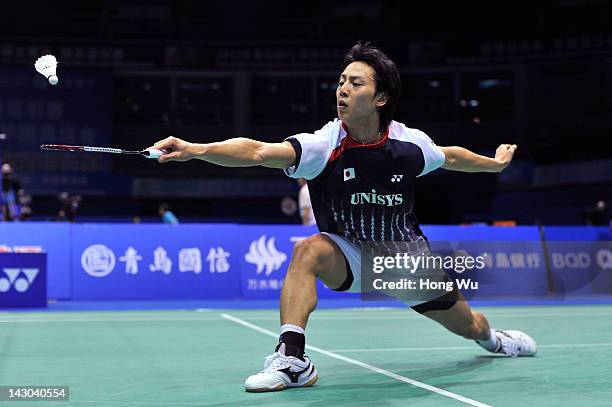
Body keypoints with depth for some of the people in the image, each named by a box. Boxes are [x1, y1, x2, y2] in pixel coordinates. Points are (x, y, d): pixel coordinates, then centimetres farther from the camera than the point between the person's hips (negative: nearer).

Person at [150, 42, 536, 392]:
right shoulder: (325, 144, -27)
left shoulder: (410, 143, -19)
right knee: (309, 251, -35)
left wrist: (494, 163, 20)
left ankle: (491, 335, 55)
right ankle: (293, 360, -32)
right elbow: (259, 151, -44)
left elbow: (450, 156, 6)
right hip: (350, 253, -2)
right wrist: (196, 149, -58)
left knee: (469, 326, 15)